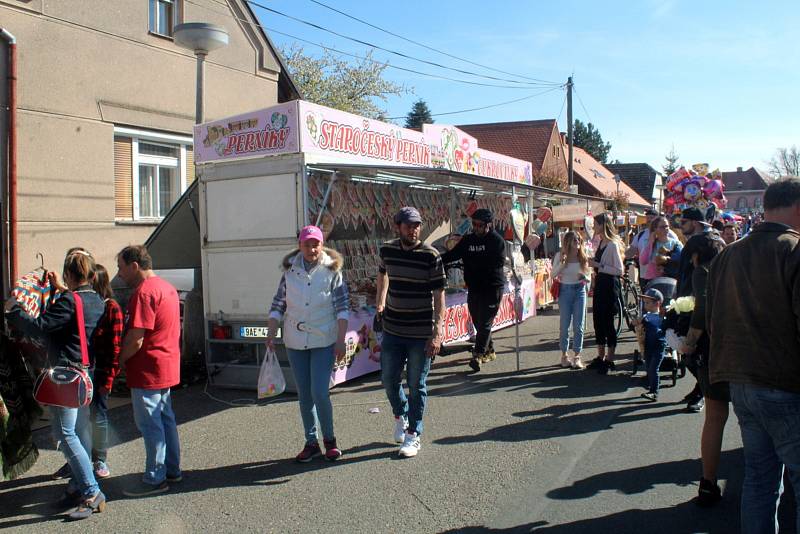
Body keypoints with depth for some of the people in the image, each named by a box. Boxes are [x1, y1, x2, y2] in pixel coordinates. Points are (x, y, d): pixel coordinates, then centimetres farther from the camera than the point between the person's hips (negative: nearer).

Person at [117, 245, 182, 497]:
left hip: (148, 370, -10)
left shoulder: (144, 292, -19)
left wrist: (119, 360, -5)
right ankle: (172, 470, 27)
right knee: (166, 419, 17)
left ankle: (155, 479, 8)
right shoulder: (166, 287, 12)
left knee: (150, 425, 0)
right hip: (168, 366, 10)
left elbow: (135, 339, -22)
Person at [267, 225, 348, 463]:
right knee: (304, 395, 9)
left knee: (319, 393, -8)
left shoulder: (332, 270, -5)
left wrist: (341, 340, -12)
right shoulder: (290, 270, 3)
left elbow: (342, 307, -6)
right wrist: (271, 333, -1)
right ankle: (311, 443, 22)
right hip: (295, 343, 3)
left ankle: (329, 439, 14)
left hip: (324, 341, -3)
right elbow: (278, 304, 7)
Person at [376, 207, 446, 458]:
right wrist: (380, 301, 16)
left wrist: (437, 333, -18)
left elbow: (439, 295, -12)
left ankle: (413, 435, 19)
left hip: (421, 333, -4)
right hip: (392, 330, 4)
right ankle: (400, 416, 39)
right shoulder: (387, 250, 1)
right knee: (389, 380, 11)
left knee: (416, 385, 5)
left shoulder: (431, 256, -12)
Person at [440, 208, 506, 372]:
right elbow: (452, 254, 4)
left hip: (492, 288, -6)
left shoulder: (497, 240, -7)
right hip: (474, 288, 6)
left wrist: (474, 263, -18)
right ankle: (489, 351, 26)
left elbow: (499, 262, -17)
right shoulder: (467, 240, 9)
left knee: (485, 322, -11)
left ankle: (478, 355, -13)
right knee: (477, 322, 11)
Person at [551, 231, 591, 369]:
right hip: (565, 290, -1)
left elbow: (589, 277, 7)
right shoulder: (560, 255, -3)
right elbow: (553, 275, -7)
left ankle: (577, 356, 8)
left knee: (578, 326, 1)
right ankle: (564, 354, 20)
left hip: (580, 290, 1)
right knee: (564, 325, 6)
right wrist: (562, 263, -18)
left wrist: (585, 277, -15)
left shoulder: (583, 257, 2)